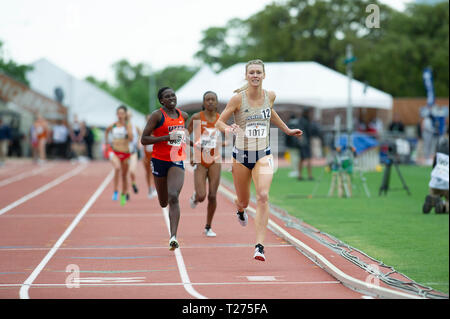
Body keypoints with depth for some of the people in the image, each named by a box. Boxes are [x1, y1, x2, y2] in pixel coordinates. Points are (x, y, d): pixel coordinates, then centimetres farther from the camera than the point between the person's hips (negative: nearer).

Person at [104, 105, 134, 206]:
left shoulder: (128, 125, -3)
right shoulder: (113, 125, 1)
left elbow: (131, 139, -15)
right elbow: (107, 131, 24)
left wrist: (126, 127, -20)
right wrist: (106, 142, 18)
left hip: (125, 153, 1)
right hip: (115, 152, -1)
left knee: (124, 176, 11)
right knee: (117, 167, -31)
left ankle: (123, 195, 31)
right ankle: (115, 191, -26)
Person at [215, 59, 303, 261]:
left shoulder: (270, 96, 0)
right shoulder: (238, 98, -10)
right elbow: (219, 122, -5)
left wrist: (286, 130, 29)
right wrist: (227, 129, -27)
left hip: (263, 155, 1)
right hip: (241, 155, -1)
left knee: (263, 196, -21)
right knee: (243, 201, 13)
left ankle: (260, 246, -22)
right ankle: (240, 210, 55)